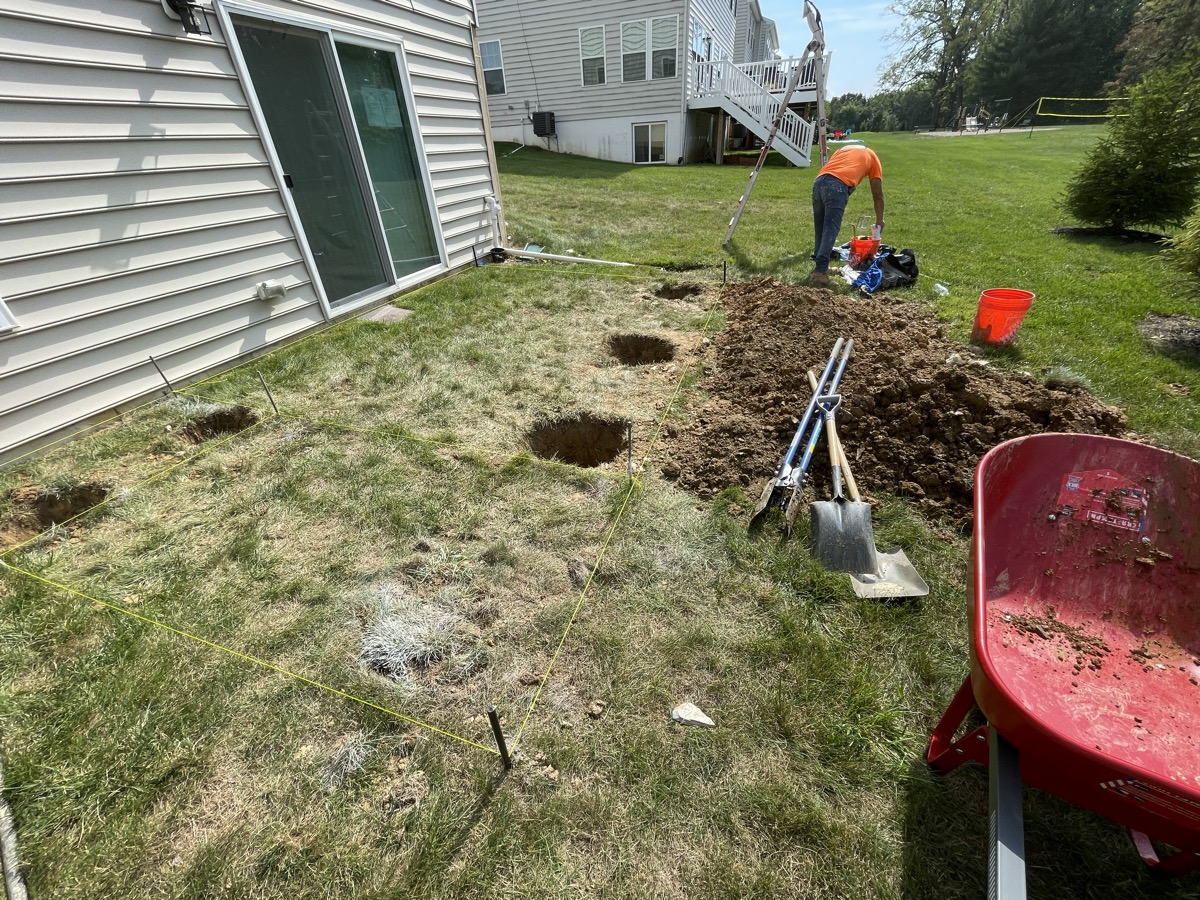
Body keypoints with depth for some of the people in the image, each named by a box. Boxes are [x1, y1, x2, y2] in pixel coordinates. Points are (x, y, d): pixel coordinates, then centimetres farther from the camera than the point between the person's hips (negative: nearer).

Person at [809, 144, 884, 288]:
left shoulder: (844, 149, 40)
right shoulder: (872, 156, 26)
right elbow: (877, 194, 24)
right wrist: (879, 221, 31)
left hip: (819, 182, 5)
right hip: (838, 186, -5)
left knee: (820, 229, 13)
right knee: (830, 230, -10)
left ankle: (820, 267, 18)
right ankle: (820, 273, -21)